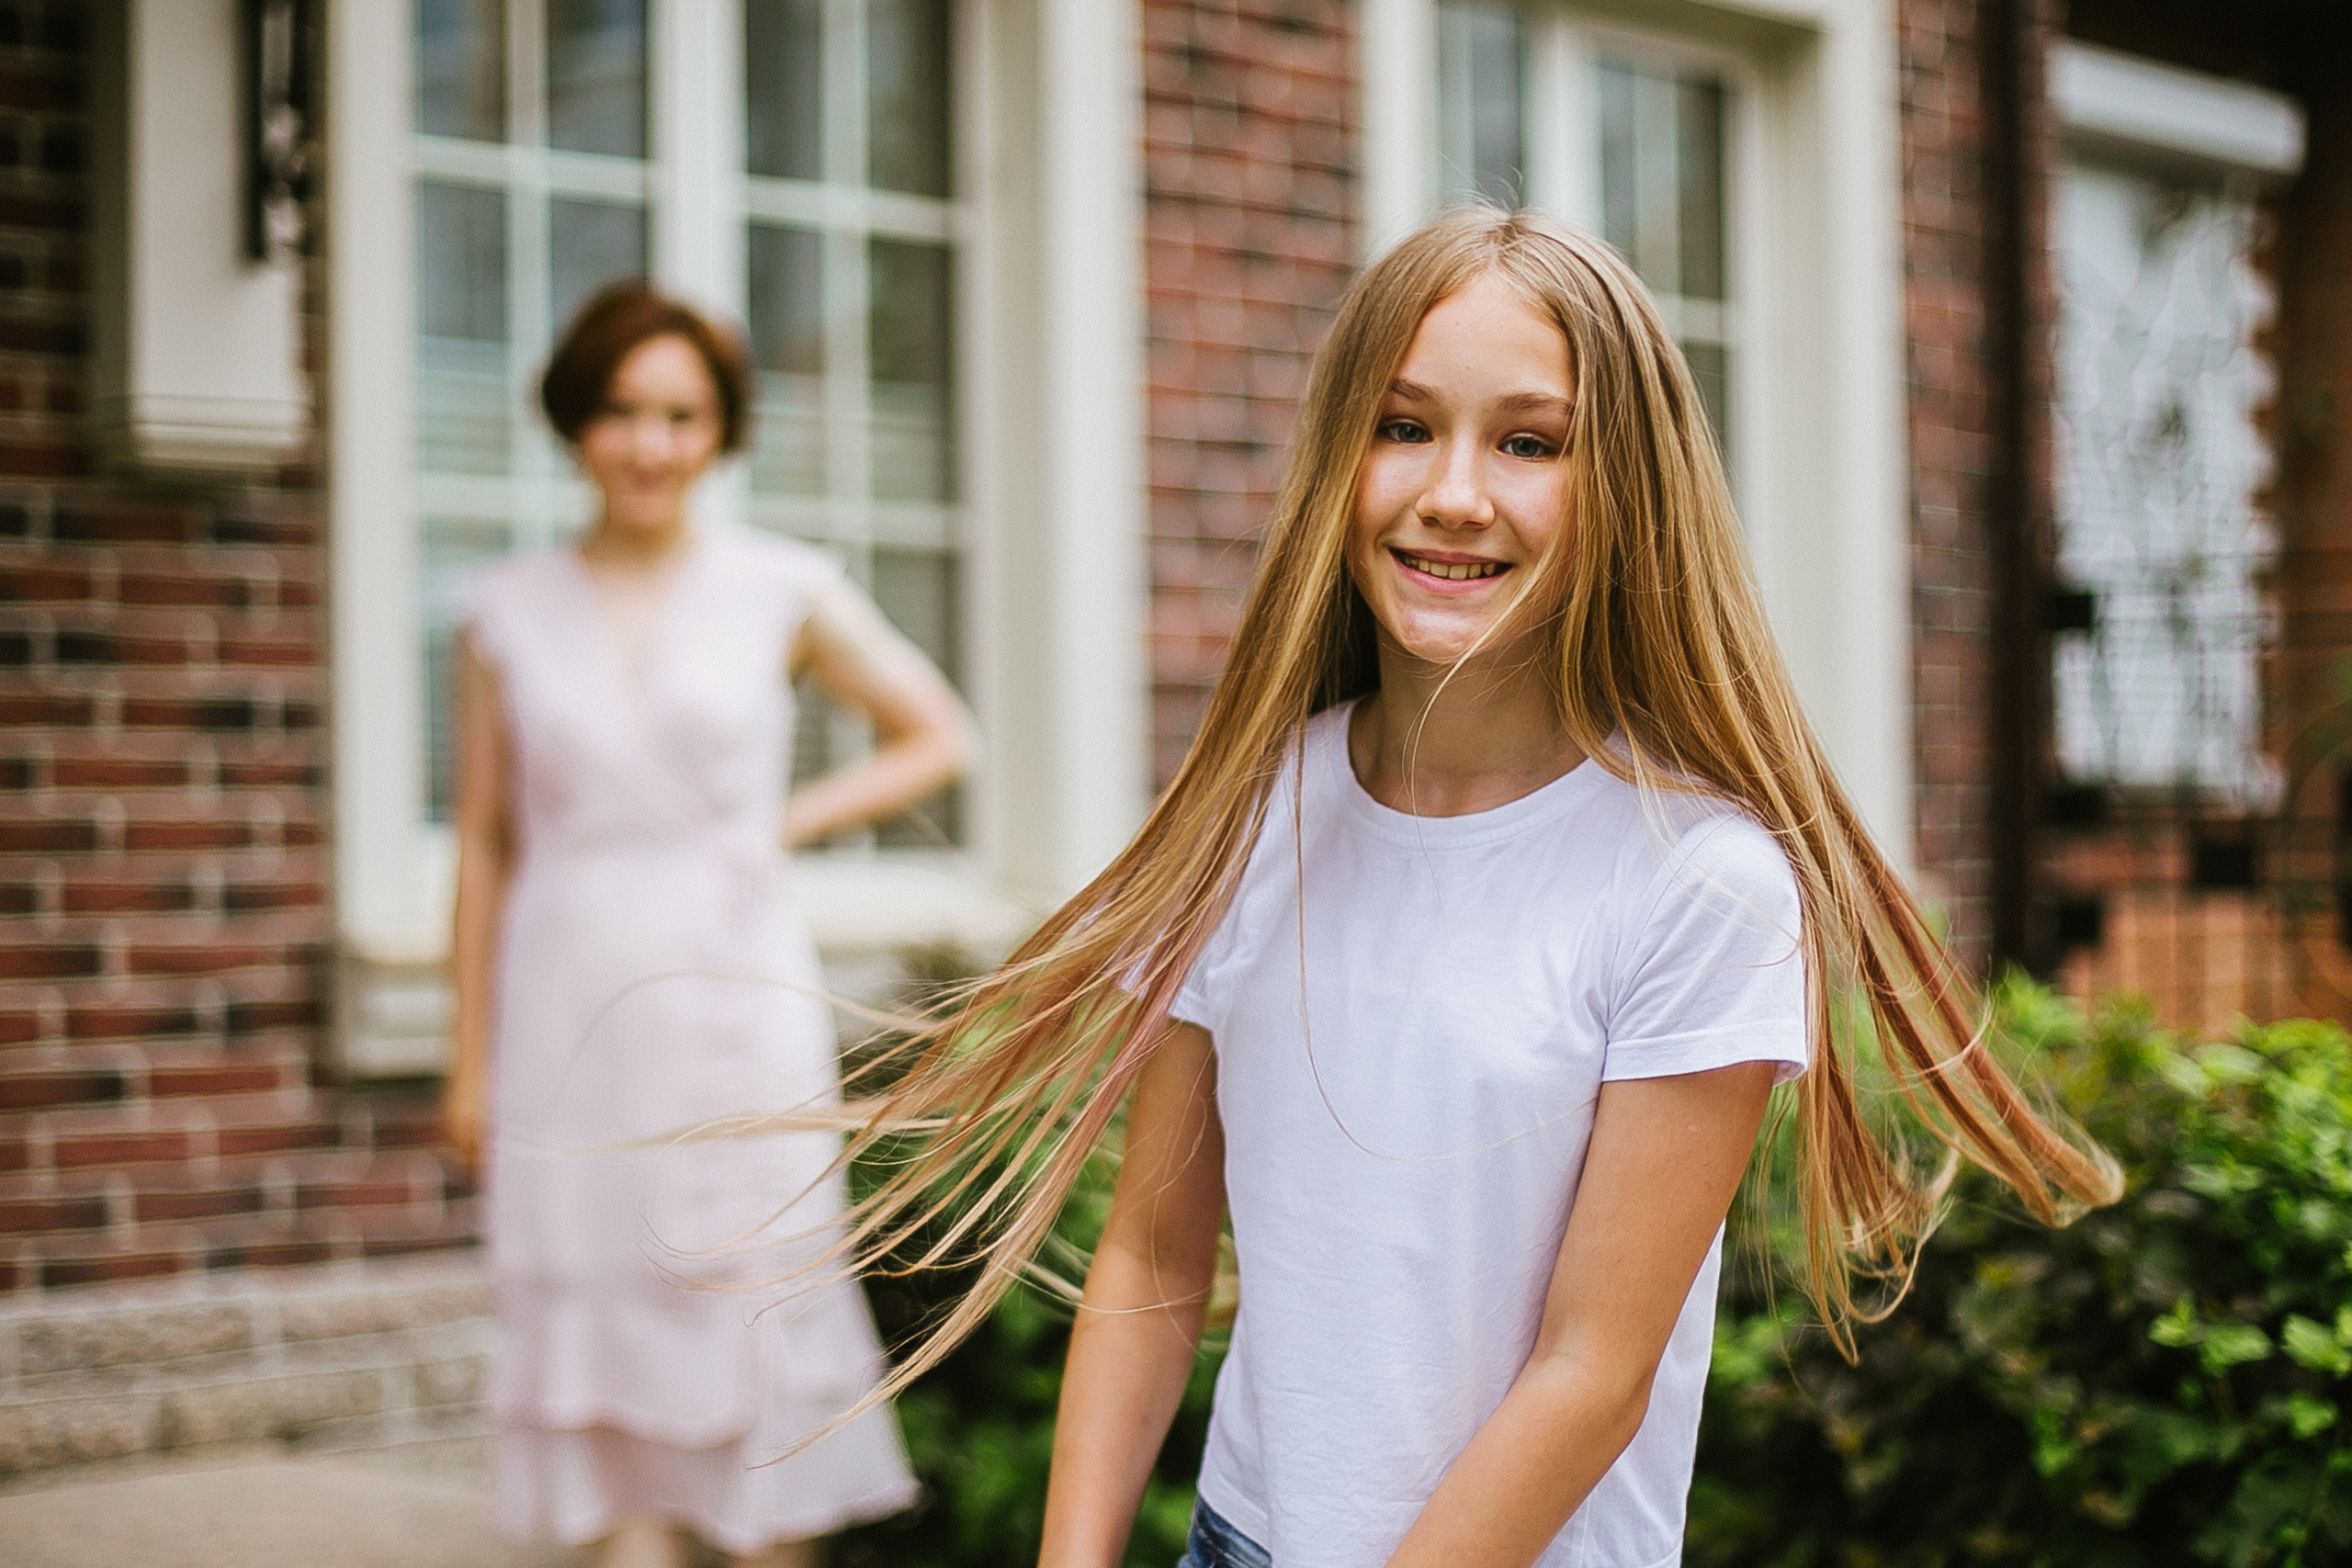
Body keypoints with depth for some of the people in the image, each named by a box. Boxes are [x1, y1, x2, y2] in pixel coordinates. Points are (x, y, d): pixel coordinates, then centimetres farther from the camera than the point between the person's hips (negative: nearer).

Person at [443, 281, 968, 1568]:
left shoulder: (781, 591, 2)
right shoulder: (508, 612, 6)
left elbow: (933, 738, 12)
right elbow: (484, 847, 9)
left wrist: (792, 822, -1)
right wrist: (471, 1060, 7)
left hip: (732, 991, -1)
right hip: (571, 1006, 1)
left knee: (751, 1308, -1)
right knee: (601, 1307, 2)